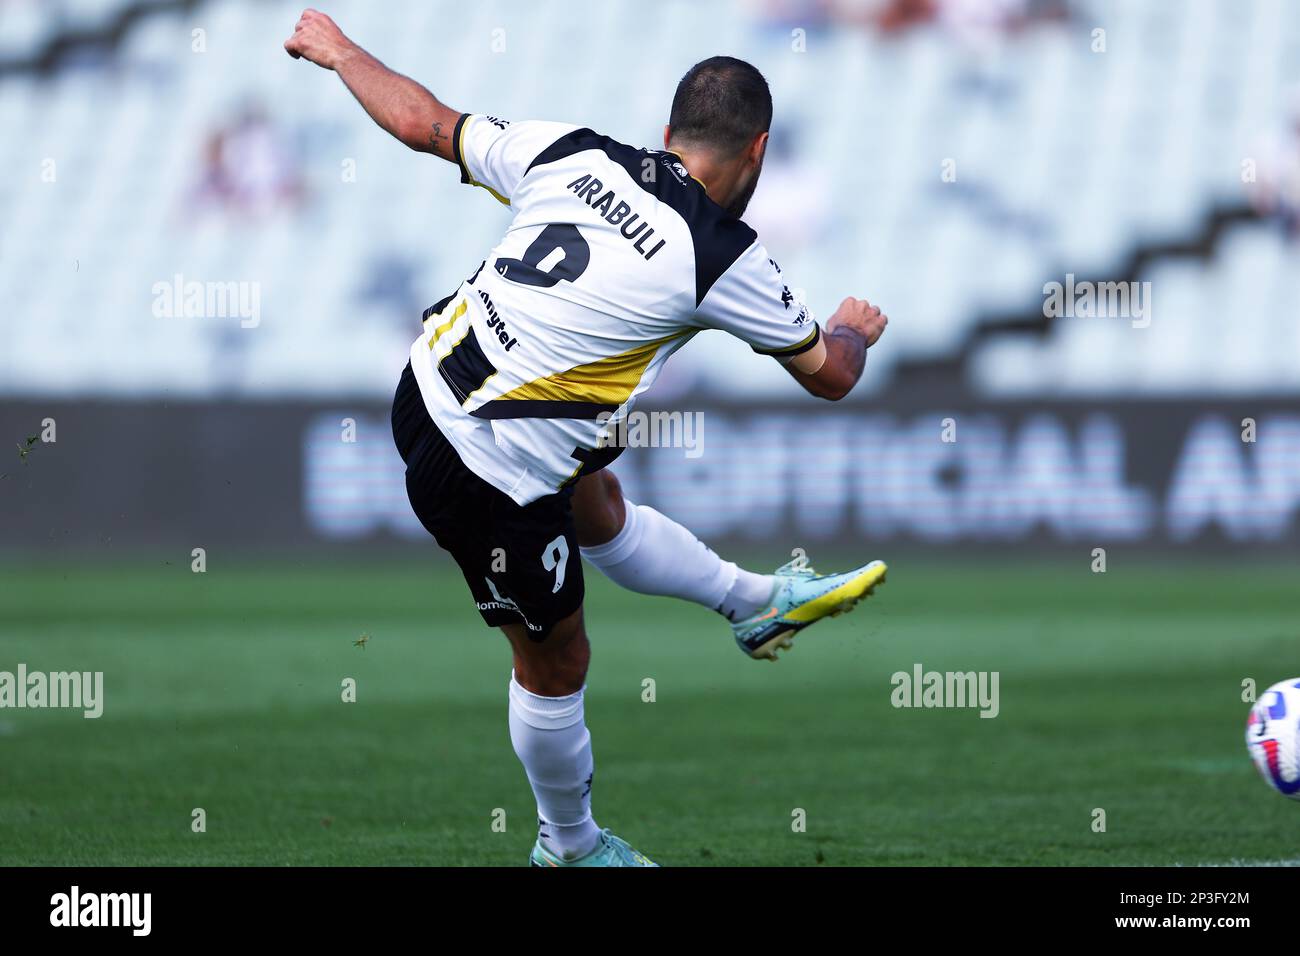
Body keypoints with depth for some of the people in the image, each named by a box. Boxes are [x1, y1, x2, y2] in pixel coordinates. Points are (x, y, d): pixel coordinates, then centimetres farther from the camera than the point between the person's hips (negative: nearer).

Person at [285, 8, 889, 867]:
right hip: (490, 477, -7)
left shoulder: (575, 155, -4)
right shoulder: (724, 257, -16)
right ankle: (569, 846, 39)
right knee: (557, 663, 17)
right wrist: (855, 330, 24)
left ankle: (760, 602, 51)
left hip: (429, 387, 7)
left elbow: (423, 121, 8)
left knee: (600, 510, 29)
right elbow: (830, 375, 0)